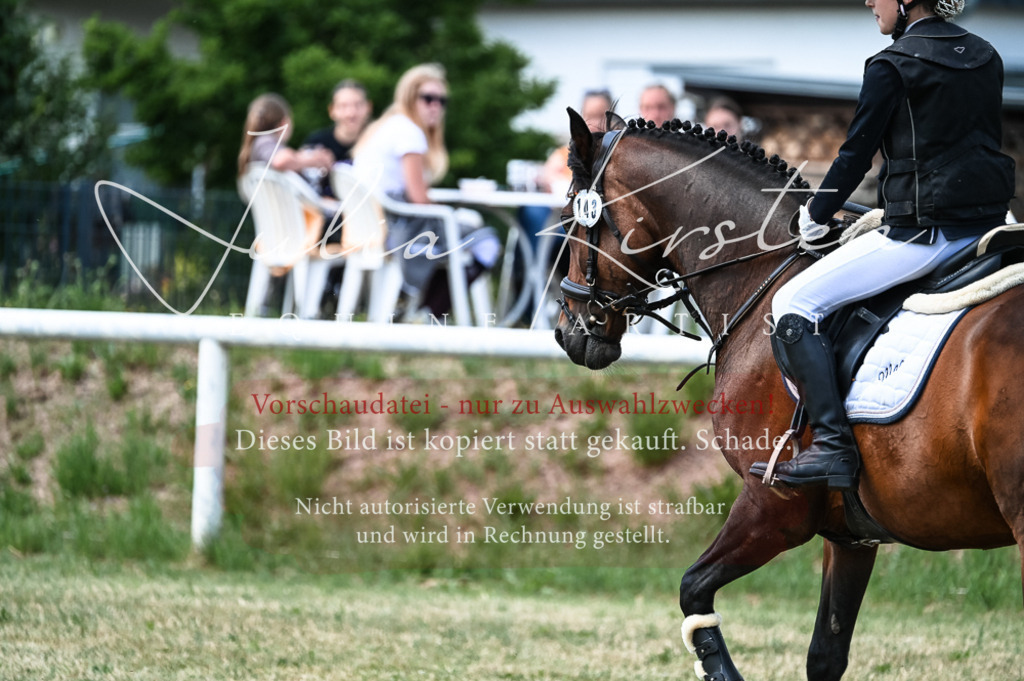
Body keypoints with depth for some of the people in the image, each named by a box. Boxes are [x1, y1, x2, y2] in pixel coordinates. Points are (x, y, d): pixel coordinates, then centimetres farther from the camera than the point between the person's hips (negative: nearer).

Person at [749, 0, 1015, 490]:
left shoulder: (892, 67, -10)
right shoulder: (987, 59, 12)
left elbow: (857, 153, -5)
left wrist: (816, 216, 9)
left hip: (922, 233, -8)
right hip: (989, 224, 8)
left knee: (793, 306, -4)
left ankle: (833, 446, -16)